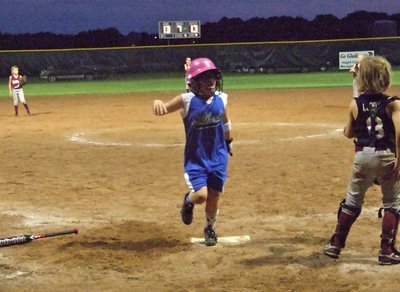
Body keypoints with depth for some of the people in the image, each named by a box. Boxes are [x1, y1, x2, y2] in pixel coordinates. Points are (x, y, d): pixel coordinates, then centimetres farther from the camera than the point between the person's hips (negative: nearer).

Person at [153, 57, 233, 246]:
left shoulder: (221, 98, -1)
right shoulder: (187, 100, -14)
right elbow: (163, 110, -21)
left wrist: (228, 141, 30)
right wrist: (158, 103, -45)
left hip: (218, 157, 3)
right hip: (195, 158, -3)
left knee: (214, 198, 9)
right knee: (201, 195, -19)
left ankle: (210, 228, 38)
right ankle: (188, 200, 19)